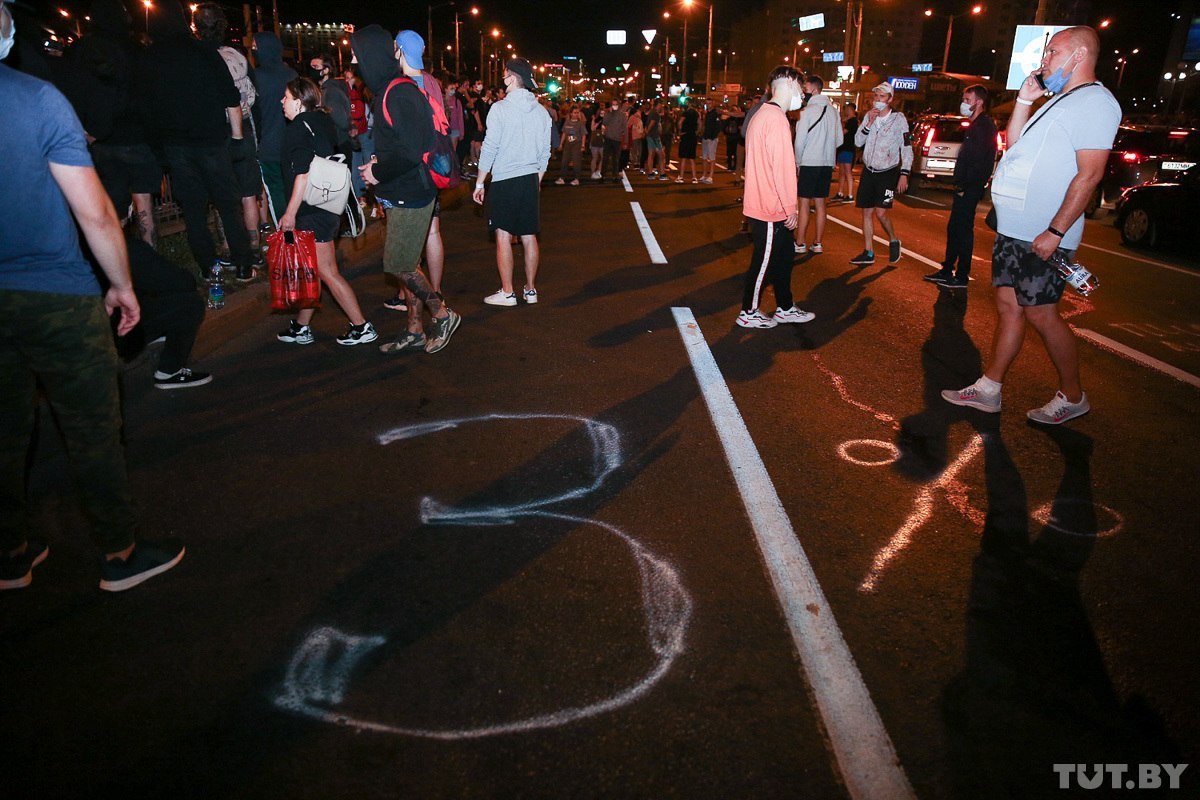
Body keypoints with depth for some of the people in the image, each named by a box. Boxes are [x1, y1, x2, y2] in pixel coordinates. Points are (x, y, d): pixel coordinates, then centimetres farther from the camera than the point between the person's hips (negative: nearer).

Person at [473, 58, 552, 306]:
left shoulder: (500, 108, -10)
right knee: (529, 236, 10)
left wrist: (479, 183, -3)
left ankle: (507, 292, 3)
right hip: (530, 180, 5)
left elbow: (490, 149, -10)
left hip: (504, 181, -5)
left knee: (503, 236, 0)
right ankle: (530, 290, 17)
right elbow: (545, 153, 11)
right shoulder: (541, 112, 6)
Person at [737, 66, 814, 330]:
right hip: (772, 209, -10)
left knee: (783, 257, 18)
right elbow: (783, 167, -22)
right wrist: (790, 207, -16)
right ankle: (749, 313, 16)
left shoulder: (763, 114, 15)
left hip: (763, 204, 10)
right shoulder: (776, 118, -19)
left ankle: (785, 308, 29)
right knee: (764, 261, 3)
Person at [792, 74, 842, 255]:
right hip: (827, 163, 6)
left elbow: (800, 140, -11)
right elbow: (839, 139, 8)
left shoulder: (808, 110, -11)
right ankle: (818, 243, 14)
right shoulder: (832, 110, 7)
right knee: (820, 203, 10)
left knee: (804, 203, 0)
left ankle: (800, 243, 2)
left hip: (809, 163, -6)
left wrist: (798, 160, 3)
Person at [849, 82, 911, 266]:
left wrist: (904, 174, -13)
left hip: (888, 172, -5)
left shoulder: (898, 118, -7)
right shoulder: (869, 116, 6)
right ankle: (869, 253, 13)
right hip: (869, 170, 5)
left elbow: (907, 149, -7)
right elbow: (858, 142, -1)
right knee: (866, 212, 5)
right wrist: (869, 123, -14)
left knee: (880, 212, -14)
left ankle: (893, 241, 12)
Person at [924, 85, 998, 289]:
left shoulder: (983, 126, -13)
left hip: (970, 189, -10)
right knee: (954, 228, 14)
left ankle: (962, 276, 1)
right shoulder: (976, 125, 19)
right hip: (966, 188, 10)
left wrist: (964, 186, -19)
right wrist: (960, 184, 14)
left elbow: (978, 161, -21)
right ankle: (947, 271, 22)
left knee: (963, 229, -5)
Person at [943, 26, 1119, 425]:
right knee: (1009, 307, 10)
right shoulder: (1060, 101, 18)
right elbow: (1014, 143, 20)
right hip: (1013, 229, 9)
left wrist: (1055, 232, -23)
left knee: (1040, 314, -3)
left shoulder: (1094, 101, -11)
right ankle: (988, 390, 17)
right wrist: (1025, 99, 11)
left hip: (1041, 237, -9)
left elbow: (1089, 174, -19)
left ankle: (1072, 397, 12)